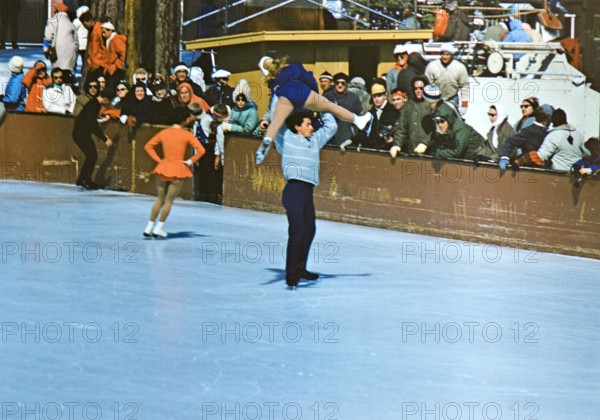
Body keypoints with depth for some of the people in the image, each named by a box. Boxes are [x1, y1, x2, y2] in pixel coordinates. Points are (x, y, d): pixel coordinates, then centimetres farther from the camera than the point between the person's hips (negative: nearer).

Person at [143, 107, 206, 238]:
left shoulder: (164, 133, 3)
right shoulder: (186, 135, -8)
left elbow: (148, 146, 7)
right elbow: (201, 150, -16)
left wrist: (158, 159, 6)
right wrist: (190, 161, -5)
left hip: (163, 167, 4)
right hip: (178, 170, -4)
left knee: (160, 200, 16)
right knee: (169, 201, 5)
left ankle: (149, 228, 14)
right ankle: (158, 228, 3)